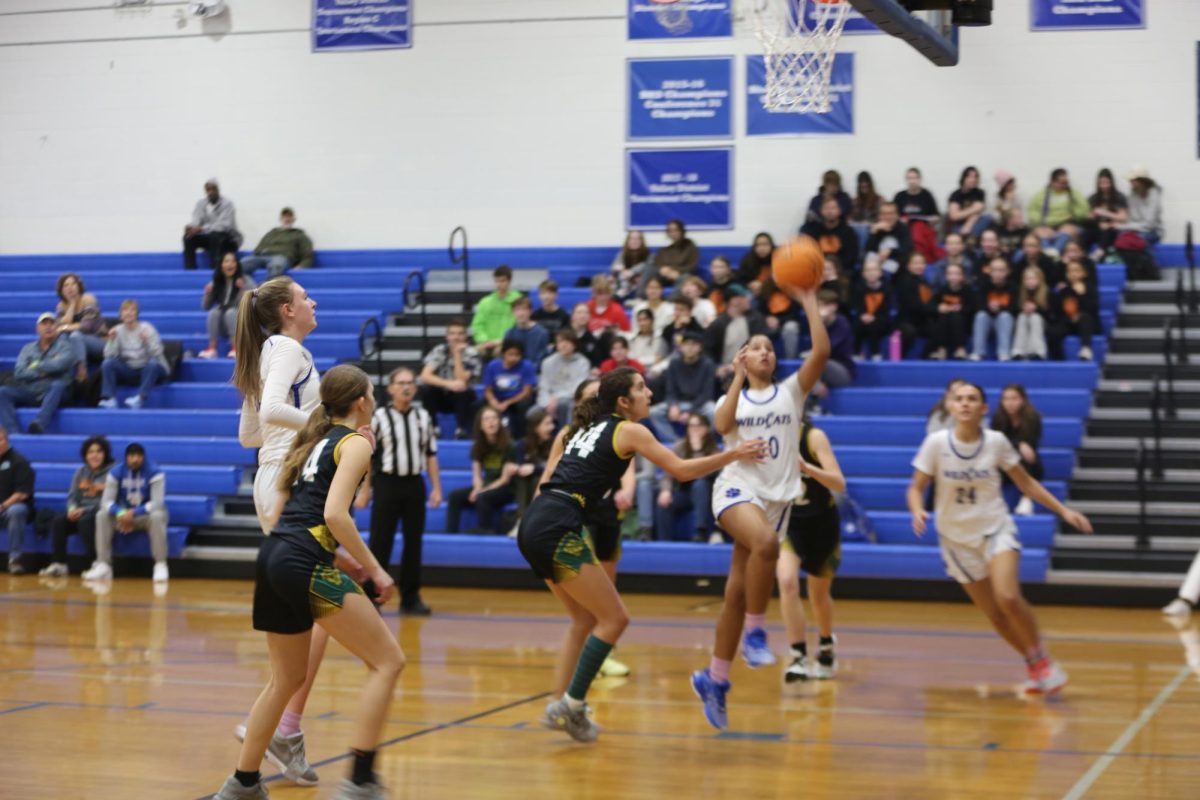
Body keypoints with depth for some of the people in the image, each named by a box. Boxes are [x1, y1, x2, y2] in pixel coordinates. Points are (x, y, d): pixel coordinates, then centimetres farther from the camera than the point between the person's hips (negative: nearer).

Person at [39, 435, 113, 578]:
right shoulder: (81, 472, 15)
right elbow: (72, 496, 12)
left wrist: (85, 510, -21)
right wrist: (72, 509, -11)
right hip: (81, 512, 6)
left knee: (85, 521, -36)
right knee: (59, 520, -22)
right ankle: (59, 564, -20)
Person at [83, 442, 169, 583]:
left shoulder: (155, 473, -17)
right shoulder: (116, 472, -8)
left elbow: (158, 503, -25)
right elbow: (106, 501, -14)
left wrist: (133, 513, -38)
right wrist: (120, 513, -37)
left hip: (147, 514, -3)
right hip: (123, 514, 3)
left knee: (157, 516, -38)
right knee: (102, 515, -24)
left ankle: (161, 566, -33)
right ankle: (103, 565, -26)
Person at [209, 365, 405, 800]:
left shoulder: (314, 440, 23)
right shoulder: (355, 442, 0)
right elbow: (334, 514, -14)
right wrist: (374, 569, -8)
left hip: (273, 556, 9)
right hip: (306, 563, -9)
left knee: (287, 679, 22)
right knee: (388, 661, -3)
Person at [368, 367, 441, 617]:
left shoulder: (423, 417, 9)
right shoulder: (379, 417, -4)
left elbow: (431, 454, 13)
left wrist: (436, 487, 8)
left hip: (414, 484, 4)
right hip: (387, 484, -4)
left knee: (414, 542, 7)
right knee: (380, 542, -3)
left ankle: (410, 598, 16)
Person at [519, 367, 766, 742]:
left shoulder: (587, 427, 24)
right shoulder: (629, 431, 1)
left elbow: (550, 473, 26)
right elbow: (682, 470, -2)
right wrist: (734, 453, 4)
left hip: (533, 527, 8)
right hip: (557, 529, -8)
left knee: (586, 618, 19)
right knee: (614, 619, 0)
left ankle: (564, 707, 17)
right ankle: (570, 706, -2)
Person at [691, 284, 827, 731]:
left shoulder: (790, 392, 13)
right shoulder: (733, 397, 13)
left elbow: (821, 352, -3)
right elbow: (723, 425, -12)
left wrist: (810, 303, -6)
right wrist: (738, 377, -8)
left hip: (776, 497, 2)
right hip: (737, 488, -2)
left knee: (738, 592, 1)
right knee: (766, 542, -36)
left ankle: (714, 679, 14)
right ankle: (756, 632, -22)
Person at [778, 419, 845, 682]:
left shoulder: (813, 436, -20)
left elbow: (840, 484, -26)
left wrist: (806, 467, -42)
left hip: (822, 522, -1)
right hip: (788, 522, 1)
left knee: (819, 594, 15)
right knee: (787, 581, -25)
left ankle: (826, 647, 45)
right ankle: (799, 657, -21)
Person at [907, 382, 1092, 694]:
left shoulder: (996, 442, -8)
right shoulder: (936, 443, -10)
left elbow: (1026, 483, 4)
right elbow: (916, 487, -3)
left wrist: (1063, 510, -1)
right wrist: (918, 511, -24)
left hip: (996, 530, -1)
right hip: (957, 537, 1)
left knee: (1008, 597, -24)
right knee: (994, 614, 2)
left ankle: (1042, 659, -1)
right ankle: (1034, 665, 25)